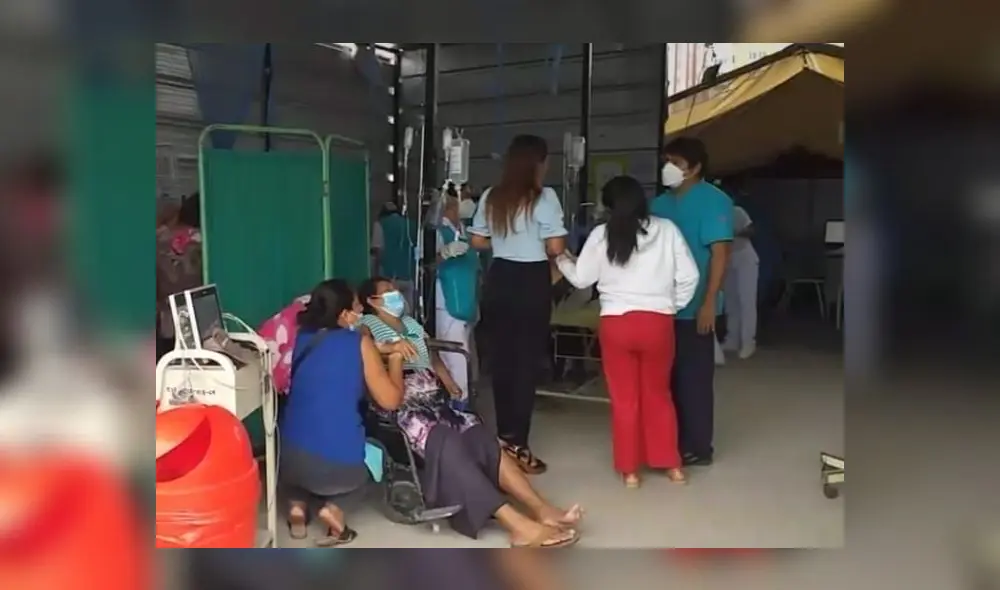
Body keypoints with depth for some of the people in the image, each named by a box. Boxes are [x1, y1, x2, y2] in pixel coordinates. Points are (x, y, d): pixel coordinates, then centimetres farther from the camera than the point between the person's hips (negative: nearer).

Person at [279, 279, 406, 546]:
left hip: (290, 459, 4)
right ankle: (333, 508, 5)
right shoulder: (360, 343, -4)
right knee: (362, 471, 32)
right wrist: (395, 359, 13)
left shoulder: (302, 338, 10)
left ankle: (297, 504, 17)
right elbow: (390, 401, -2)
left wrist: (380, 349, 25)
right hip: (338, 465, -4)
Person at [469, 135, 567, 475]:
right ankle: (517, 446, 6)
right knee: (526, 364, 2)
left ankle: (504, 438, 25)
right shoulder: (544, 197, -11)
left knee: (501, 360, 14)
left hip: (498, 281, 6)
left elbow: (478, 241, 12)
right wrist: (538, 246, 6)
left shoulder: (491, 198, 5)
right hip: (532, 284, -5)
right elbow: (555, 248, -15)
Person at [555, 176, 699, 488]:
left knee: (624, 399, 10)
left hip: (616, 323, -1)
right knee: (658, 394, 18)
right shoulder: (667, 230, 0)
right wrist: (672, 306, 14)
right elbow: (689, 276, 0)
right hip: (658, 322, 1)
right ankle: (671, 464, 24)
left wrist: (562, 261, 25)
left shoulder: (601, 235, -2)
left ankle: (630, 469, 17)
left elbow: (581, 278, 6)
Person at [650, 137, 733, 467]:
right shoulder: (660, 203, 12)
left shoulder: (714, 201, -8)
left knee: (694, 377, 2)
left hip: (694, 307, -7)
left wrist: (709, 303, -19)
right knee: (668, 375, 14)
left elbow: (720, 253, -13)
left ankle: (697, 447, 13)